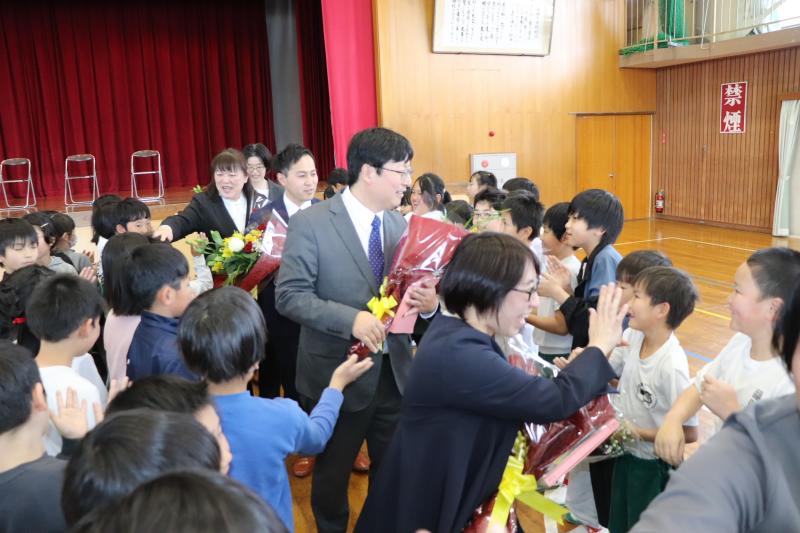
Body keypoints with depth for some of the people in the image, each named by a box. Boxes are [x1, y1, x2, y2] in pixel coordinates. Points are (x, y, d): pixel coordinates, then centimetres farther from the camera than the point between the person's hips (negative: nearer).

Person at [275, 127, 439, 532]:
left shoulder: (400, 224, 3)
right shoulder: (311, 223, -14)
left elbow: (409, 289, 8)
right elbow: (288, 295, -17)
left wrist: (427, 303, -16)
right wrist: (351, 319, -29)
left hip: (394, 373, 5)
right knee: (332, 475, 19)